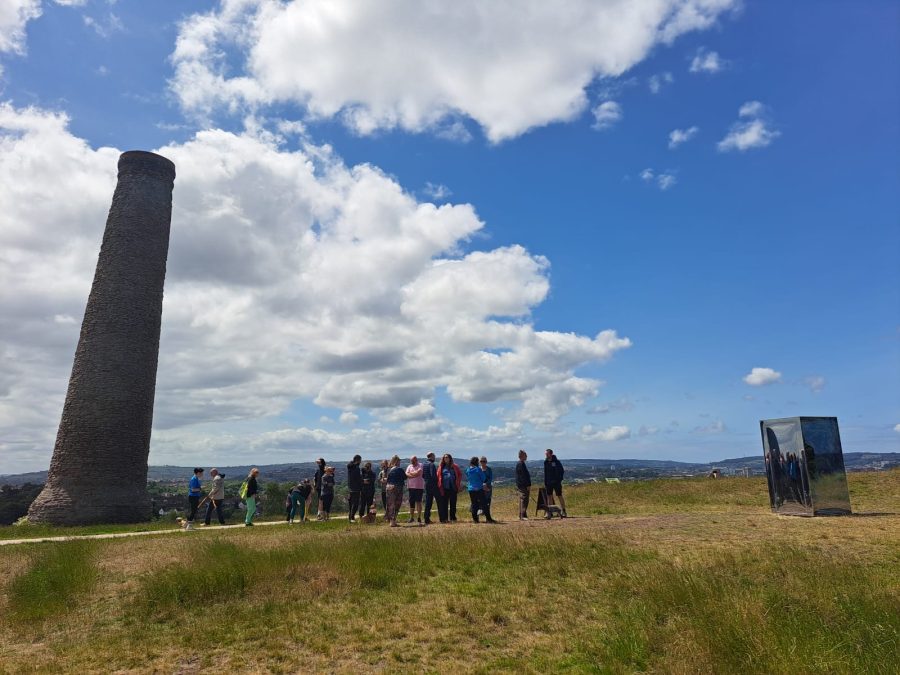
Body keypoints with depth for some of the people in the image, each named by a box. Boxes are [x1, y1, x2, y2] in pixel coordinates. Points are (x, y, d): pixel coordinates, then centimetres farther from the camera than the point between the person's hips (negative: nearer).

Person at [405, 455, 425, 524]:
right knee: (411, 502, 9)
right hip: (411, 487, 5)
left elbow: (418, 473, -17)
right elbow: (406, 474, -1)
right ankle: (411, 517, 18)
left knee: (418, 502, -4)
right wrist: (414, 475, -14)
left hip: (419, 487, -4)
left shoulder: (420, 466, -1)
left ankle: (419, 518, 1)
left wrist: (410, 473, -2)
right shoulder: (409, 466, 13)